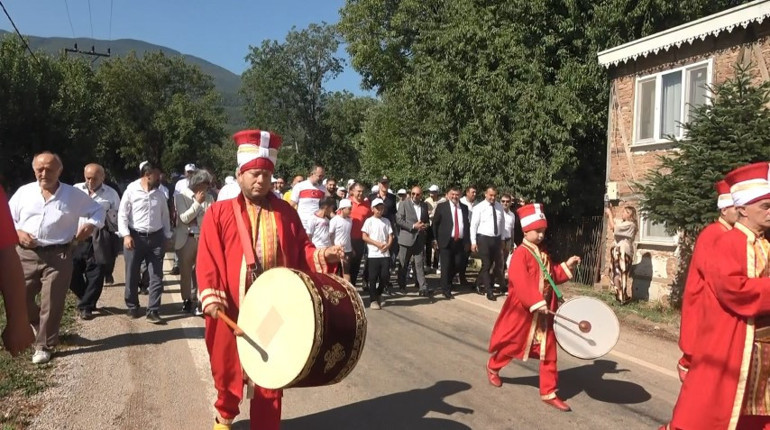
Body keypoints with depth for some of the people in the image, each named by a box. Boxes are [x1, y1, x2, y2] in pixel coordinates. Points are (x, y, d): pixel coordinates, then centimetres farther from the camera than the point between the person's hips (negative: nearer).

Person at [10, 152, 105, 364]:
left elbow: (98, 210, 12)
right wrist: (17, 232, -8)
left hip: (58, 256, -2)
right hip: (25, 255, 3)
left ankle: (44, 346, 17)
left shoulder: (73, 195, 2)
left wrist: (92, 224, -8)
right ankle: (42, 327, 37)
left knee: (51, 304, 1)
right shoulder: (24, 192, 6)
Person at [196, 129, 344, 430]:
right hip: (232, 309, -1)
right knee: (228, 368, 17)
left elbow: (302, 249, 9)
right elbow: (207, 258, -7)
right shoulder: (219, 213, -1)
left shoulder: (285, 212, 6)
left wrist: (321, 255, -11)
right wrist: (210, 295, -19)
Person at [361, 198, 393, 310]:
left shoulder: (386, 221, 11)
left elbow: (390, 236, 9)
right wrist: (377, 244, -11)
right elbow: (364, 237, -4)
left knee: (385, 275, 2)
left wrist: (388, 245, -10)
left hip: (385, 253, 3)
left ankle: (378, 294, 26)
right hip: (373, 253, -3)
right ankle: (373, 300, 9)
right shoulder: (369, 221, 0)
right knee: (373, 277, -1)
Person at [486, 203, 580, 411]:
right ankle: (493, 367, 40)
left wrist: (566, 266, 2)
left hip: (544, 312, 7)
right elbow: (521, 282, -27)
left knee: (549, 353, 5)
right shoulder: (521, 254, -16)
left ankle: (549, 392, 14)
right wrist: (536, 303, -33)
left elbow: (552, 277, 16)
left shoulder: (543, 254, 11)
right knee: (512, 344, 12)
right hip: (523, 311, -7)